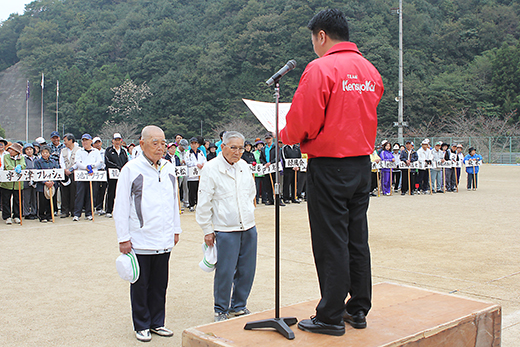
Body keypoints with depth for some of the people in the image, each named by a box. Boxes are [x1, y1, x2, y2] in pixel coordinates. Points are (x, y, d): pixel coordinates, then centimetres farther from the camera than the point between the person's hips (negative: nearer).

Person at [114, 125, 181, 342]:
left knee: (160, 284, 13)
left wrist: (176, 230, 18)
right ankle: (141, 326, 21)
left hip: (164, 241, 5)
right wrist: (123, 239, -9)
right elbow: (121, 207, -7)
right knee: (140, 286, 7)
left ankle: (157, 323, 27)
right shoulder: (131, 169, -8)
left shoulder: (169, 168, 8)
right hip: (140, 241, -5)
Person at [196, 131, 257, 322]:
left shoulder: (244, 166, 9)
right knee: (225, 272, -3)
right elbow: (204, 203, -6)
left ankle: (239, 306, 28)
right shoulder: (211, 169, -8)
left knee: (247, 271, 10)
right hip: (225, 230, -6)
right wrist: (207, 230, -5)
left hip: (248, 228, 6)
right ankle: (221, 310, 16)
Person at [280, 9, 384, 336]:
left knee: (331, 243, 0)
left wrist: (284, 135, 4)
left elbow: (302, 122, -16)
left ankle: (331, 317, 9)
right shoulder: (370, 70, 10)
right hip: (363, 163, 7)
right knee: (357, 239, 14)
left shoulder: (321, 69, -14)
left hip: (329, 165, -7)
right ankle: (359, 309, 24)